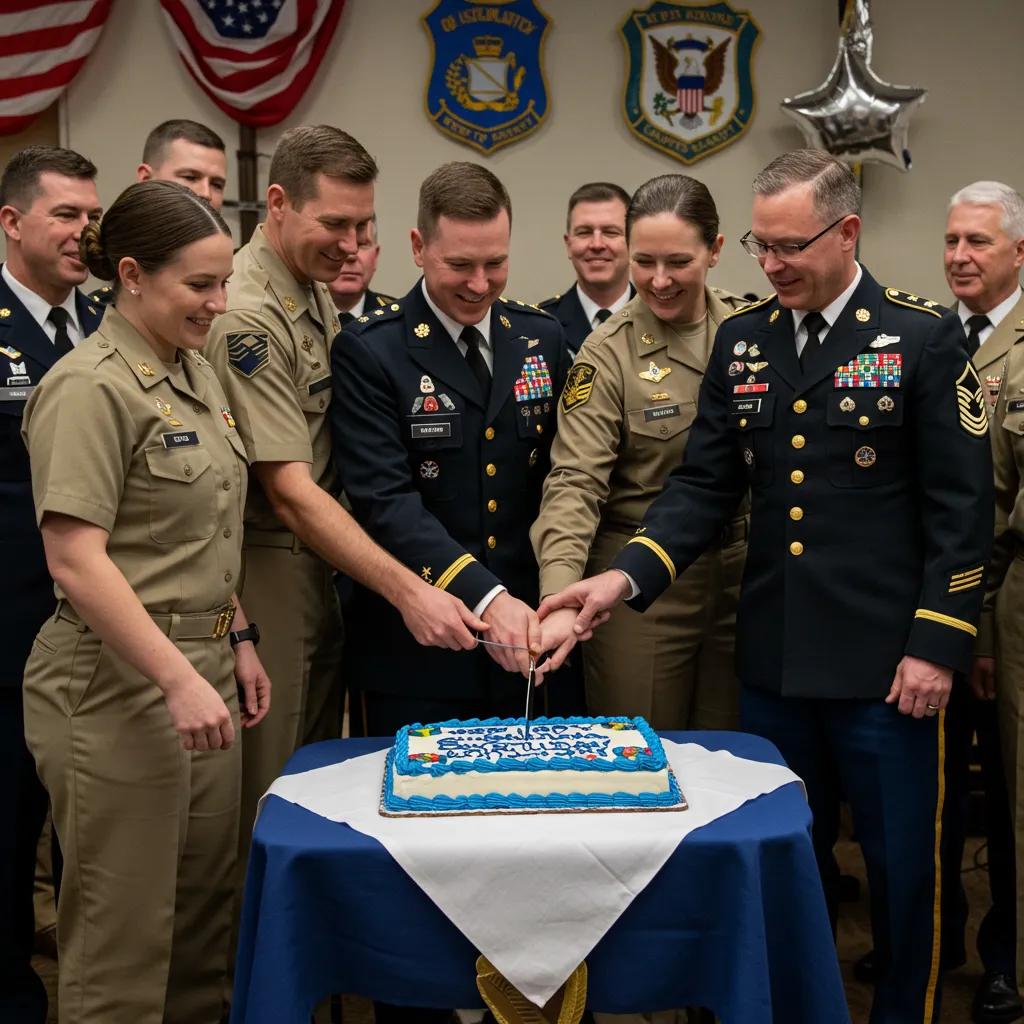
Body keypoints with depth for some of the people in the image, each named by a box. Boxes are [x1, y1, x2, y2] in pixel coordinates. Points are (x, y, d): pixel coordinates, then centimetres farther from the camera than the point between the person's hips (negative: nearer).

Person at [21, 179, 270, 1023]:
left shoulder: (198, 373, 11)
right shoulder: (91, 386, -14)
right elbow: (76, 561, -20)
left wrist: (237, 643, 14)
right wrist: (178, 679, -24)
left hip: (203, 672, 8)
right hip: (120, 686, -8)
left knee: (205, 914, 16)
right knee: (125, 931, 4)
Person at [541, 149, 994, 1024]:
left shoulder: (925, 337, -5)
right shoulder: (741, 341, 8)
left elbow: (961, 507, -7)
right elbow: (705, 484, 6)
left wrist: (938, 646, -11)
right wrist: (629, 576, -9)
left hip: (886, 661, -4)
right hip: (774, 657, 4)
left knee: (904, 866, 8)